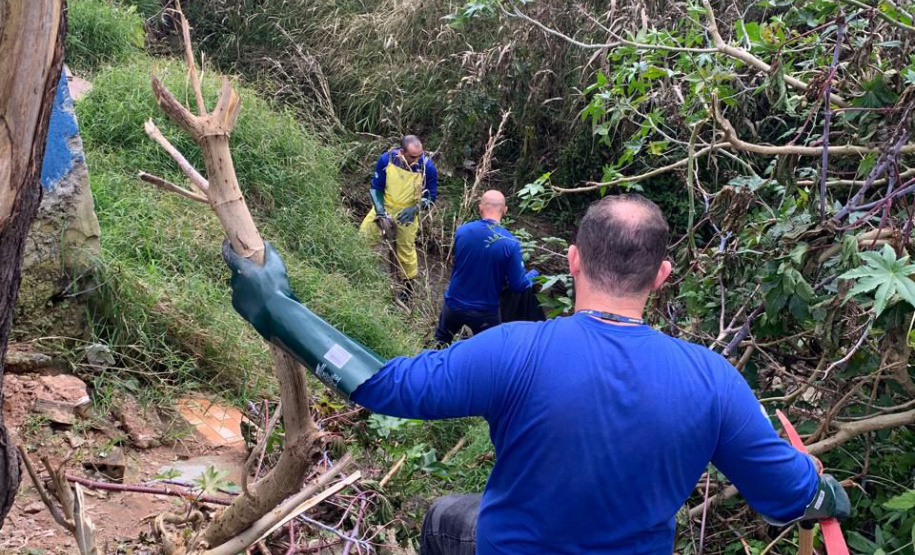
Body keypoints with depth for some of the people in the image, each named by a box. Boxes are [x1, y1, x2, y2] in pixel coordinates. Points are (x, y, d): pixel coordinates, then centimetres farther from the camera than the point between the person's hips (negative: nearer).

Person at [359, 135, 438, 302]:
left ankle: (408, 284, 35)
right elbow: (376, 188, -10)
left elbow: (431, 195, -10)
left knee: (406, 249, 11)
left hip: (407, 213, -1)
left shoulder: (427, 167, -26)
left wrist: (414, 209, -26)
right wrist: (381, 213, -19)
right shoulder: (386, 159, -24)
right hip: (384, 206, 2)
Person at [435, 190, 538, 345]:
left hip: (454, 303, 2)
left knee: (439, 344, 27)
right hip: (485, 311, -2)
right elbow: (518, 285, -13)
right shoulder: (510, 243, -20)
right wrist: (533, 274, 9)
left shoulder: (462, 231, -12)